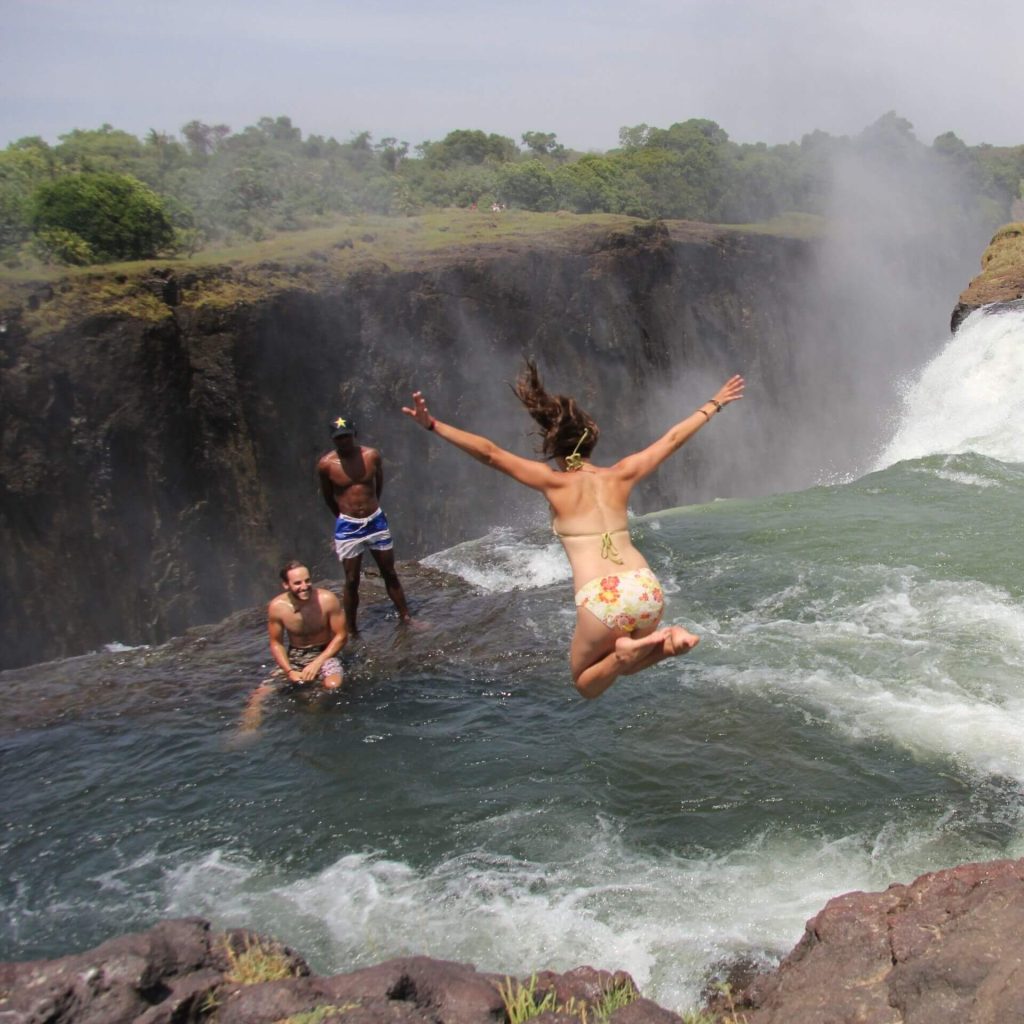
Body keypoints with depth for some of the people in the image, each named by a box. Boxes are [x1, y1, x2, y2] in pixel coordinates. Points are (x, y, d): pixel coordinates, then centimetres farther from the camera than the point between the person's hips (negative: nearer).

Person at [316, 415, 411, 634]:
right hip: (348, 526, -2)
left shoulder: (372, 456, -7)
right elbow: (328, 497, 5)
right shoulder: (326, 464, -12)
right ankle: (351, 631, 14)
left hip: (376, 521, 2)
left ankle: (406, 618, 24)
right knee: (351, 581, 4)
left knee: (390, 574, 12)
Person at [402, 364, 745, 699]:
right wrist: (713, 404, 37)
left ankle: (626, 651, -10)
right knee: (625, 665, 31)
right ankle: (666, 640, -1)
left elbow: (489, 453, -4)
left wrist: (433, 425, -2)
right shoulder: (620, 475, 13)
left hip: (601, 601, -4)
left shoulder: (555, 482, 3)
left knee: (586, 684, 21)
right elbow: (672, 439, 24)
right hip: (646, 590, 4)